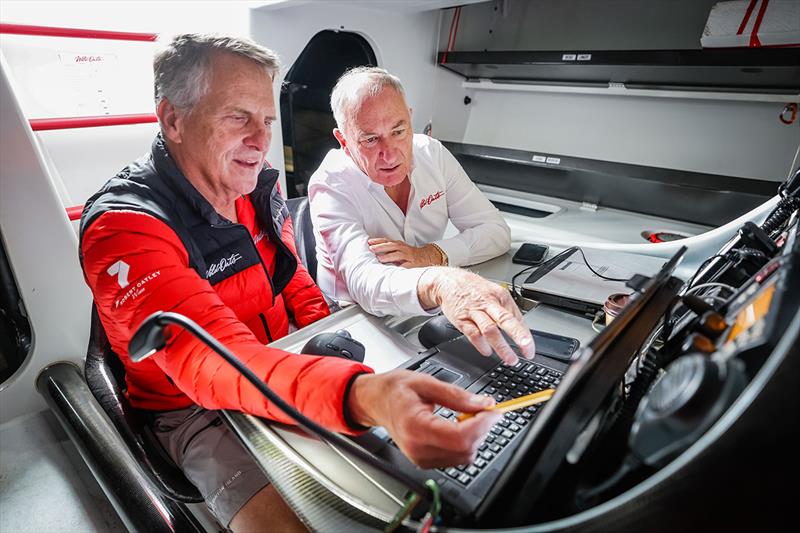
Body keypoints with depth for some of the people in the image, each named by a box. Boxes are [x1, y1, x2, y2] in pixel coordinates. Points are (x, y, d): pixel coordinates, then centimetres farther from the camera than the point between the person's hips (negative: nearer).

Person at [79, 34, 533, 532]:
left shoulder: (259, 185, -3)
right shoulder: (124, 228, -25)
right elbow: (213, 364, -39)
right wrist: (361, 395, -55)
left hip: (284, 372, 6)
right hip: (200, 411, -5)